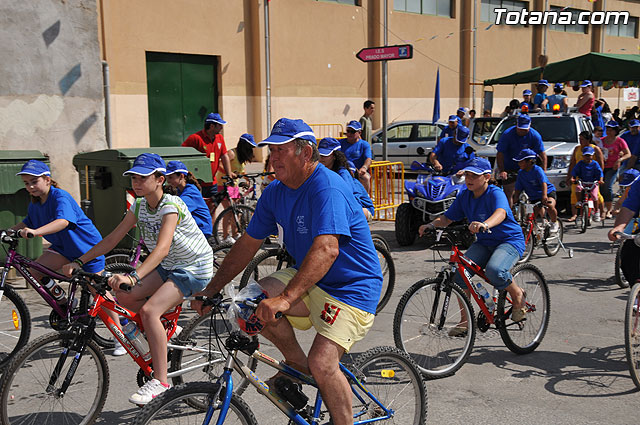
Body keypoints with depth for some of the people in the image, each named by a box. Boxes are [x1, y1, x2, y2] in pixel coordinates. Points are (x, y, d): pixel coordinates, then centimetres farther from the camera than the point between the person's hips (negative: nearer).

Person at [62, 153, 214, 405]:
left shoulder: (171, 205, -23)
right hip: (167, 266, 8)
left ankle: (160, 380, -15)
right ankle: (166, 325, 15)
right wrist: (78, 262, -9)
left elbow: (162, 247, -37)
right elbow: (113, 238, 0)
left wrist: (133, 277, -51)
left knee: (149, 310, -25)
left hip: (194, 268, -8)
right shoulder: (139, 206, 1)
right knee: (123, 295, -10)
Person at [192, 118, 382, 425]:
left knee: (322, 364, -23)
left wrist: (286, 298, -46)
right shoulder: (275, 191, 3)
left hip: (351, 287, -7)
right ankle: (297, 363, 6)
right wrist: (211, 289, 2)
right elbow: (248, 244, 7)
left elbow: (326, 250, -37)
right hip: (308, 282, 7)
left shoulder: (328, 188, -23)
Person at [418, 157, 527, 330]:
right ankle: (465, 320, -3)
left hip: (510, 240, -6)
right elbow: (447, 218, 4)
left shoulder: (495, 193, -18)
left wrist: (484, 224, -61)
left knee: (494, 270, -35)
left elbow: (500, 213, -39)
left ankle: (517, 295, 0)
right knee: (460, 270, -18)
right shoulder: (464, 196, 1)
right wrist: (432, 224, -19)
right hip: (484, 243, 6)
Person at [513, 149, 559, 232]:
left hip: (548, 192, -5)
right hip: (534, 198, 5)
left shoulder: (537, 170, -16)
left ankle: (554, 223, -7)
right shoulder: (521, 173, -1)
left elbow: (544, 183, -29)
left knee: (550, 206, -33)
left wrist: (544, 196, -44)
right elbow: (518, 189, 2)